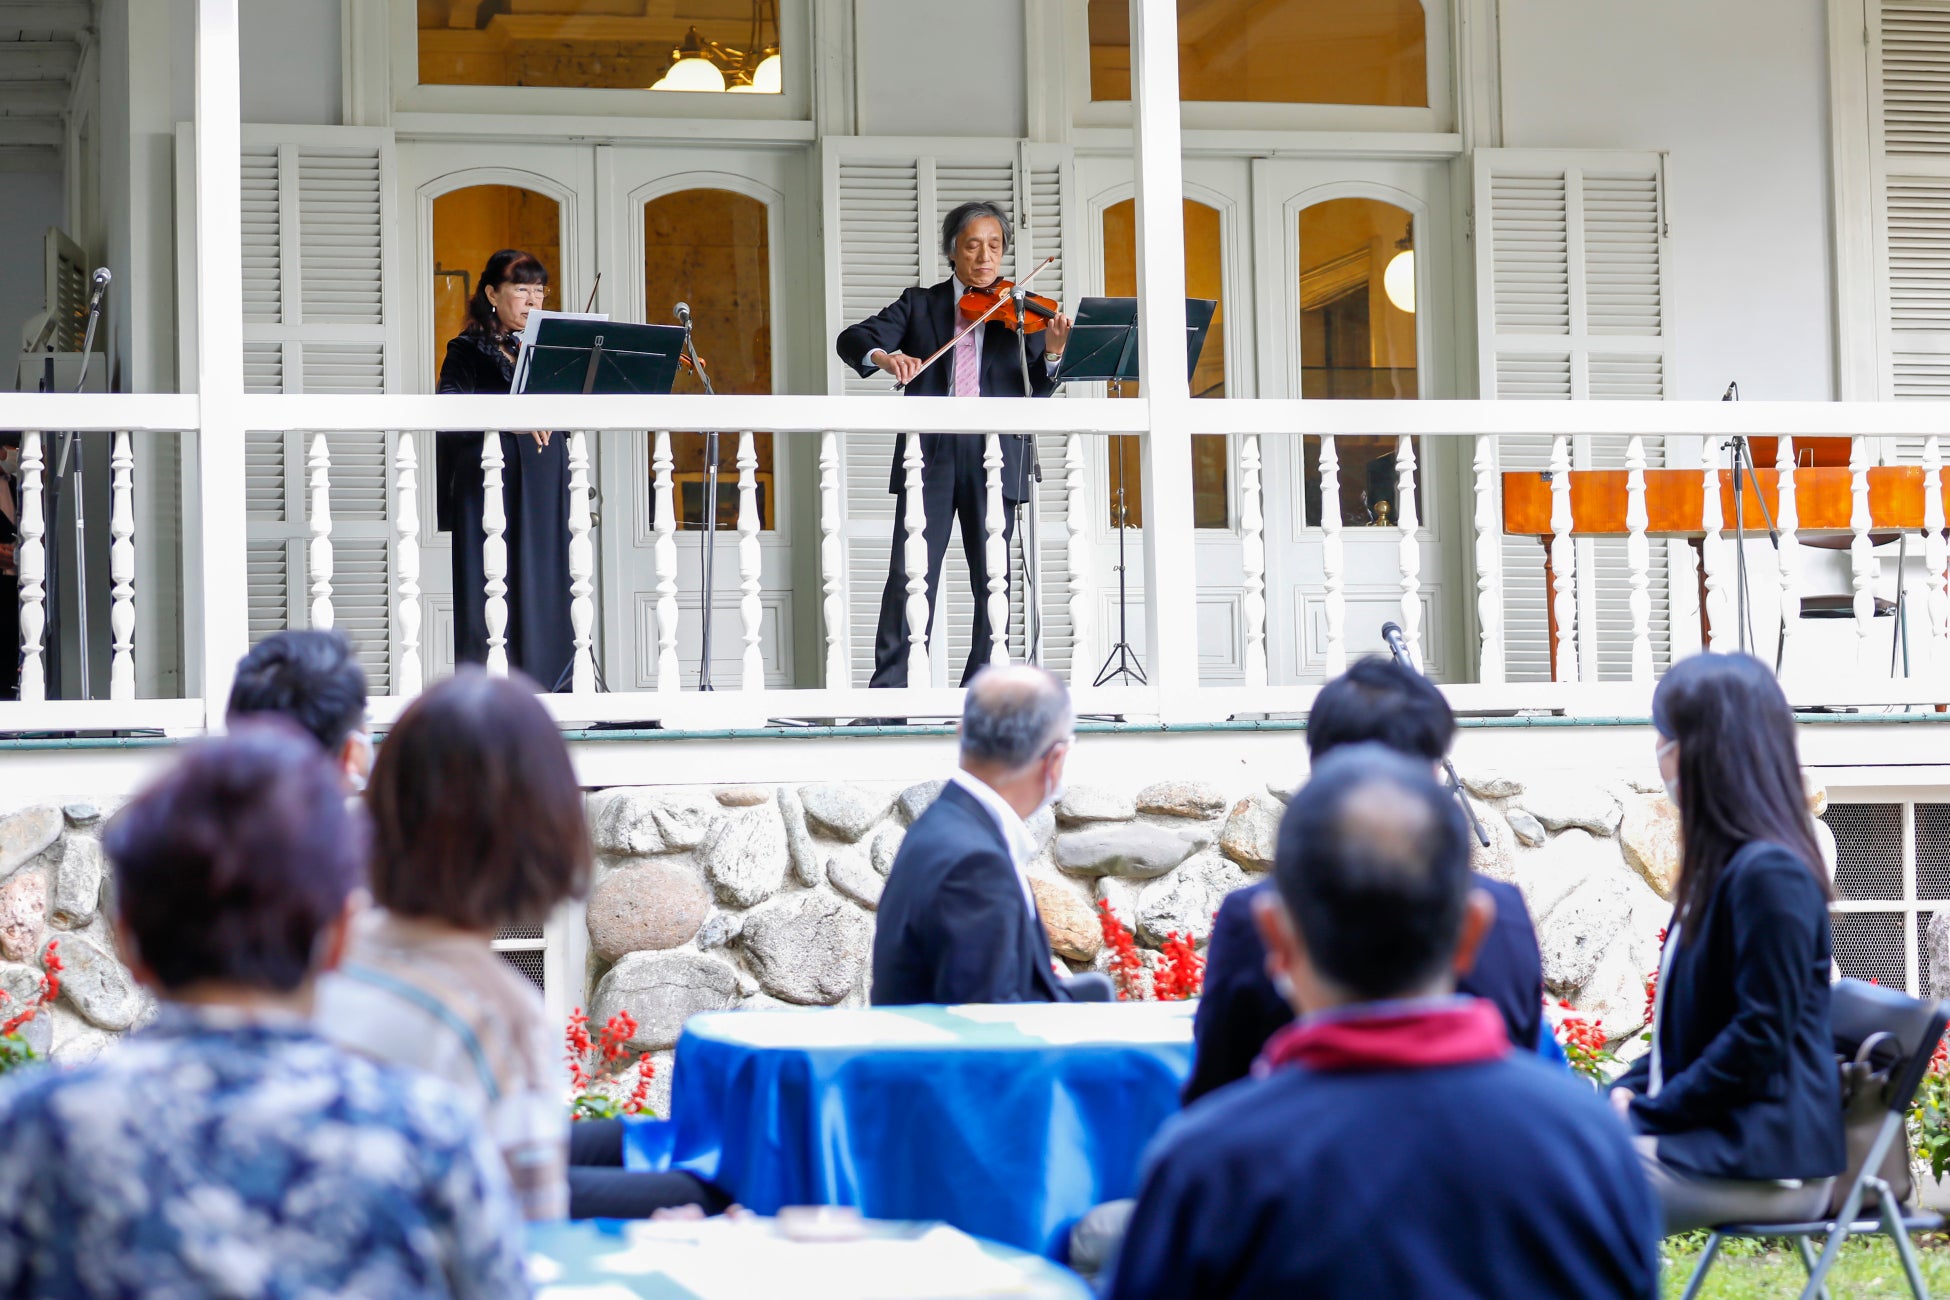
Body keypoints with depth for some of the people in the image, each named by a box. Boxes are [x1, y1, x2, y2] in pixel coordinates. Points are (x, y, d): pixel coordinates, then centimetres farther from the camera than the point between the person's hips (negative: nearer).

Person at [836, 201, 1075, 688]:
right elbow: (852, 339, 1)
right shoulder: (920, 304, 12)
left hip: (995, 456, 0)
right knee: (910, 574, -7)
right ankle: (889, 690, -6)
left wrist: (1052, 354, -20)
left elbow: (1035, 392, 2)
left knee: (993, 581, 1)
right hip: (929, 454, 0)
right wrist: (884, 356, -21)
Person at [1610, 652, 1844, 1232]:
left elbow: (1760, 1039, -18)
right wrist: (1629, 1093, 7)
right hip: (1713, 1139, 10)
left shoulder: (1770, 874, -15)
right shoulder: (1719, 865, 17)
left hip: (1762, 1160, -10)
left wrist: (1648, 1114, -12)